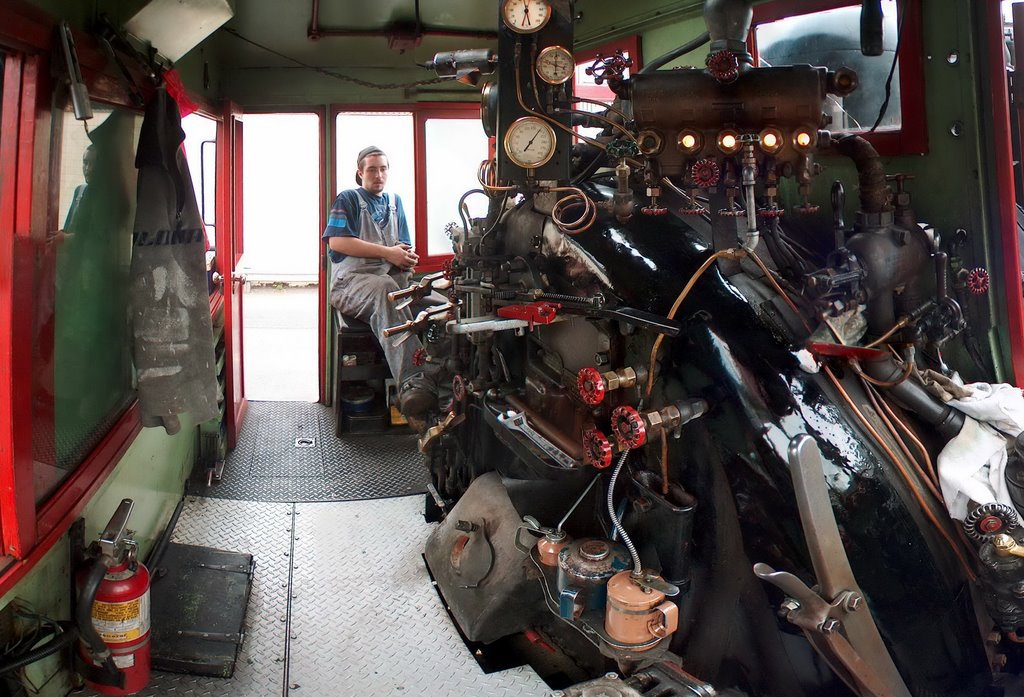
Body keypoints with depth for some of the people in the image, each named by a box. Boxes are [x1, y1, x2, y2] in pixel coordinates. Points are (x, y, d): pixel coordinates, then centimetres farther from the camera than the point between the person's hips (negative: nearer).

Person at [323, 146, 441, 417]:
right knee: (383, 289, -42)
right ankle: (413, 380, -57)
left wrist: (406, 256, 1)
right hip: (351, 279, -5)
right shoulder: (348, 199, 12)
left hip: (391, 277, 5)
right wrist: (387, 252, -7)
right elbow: (337, 242, -4)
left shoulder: (395, 201, 29)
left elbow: (405, 245, 27)